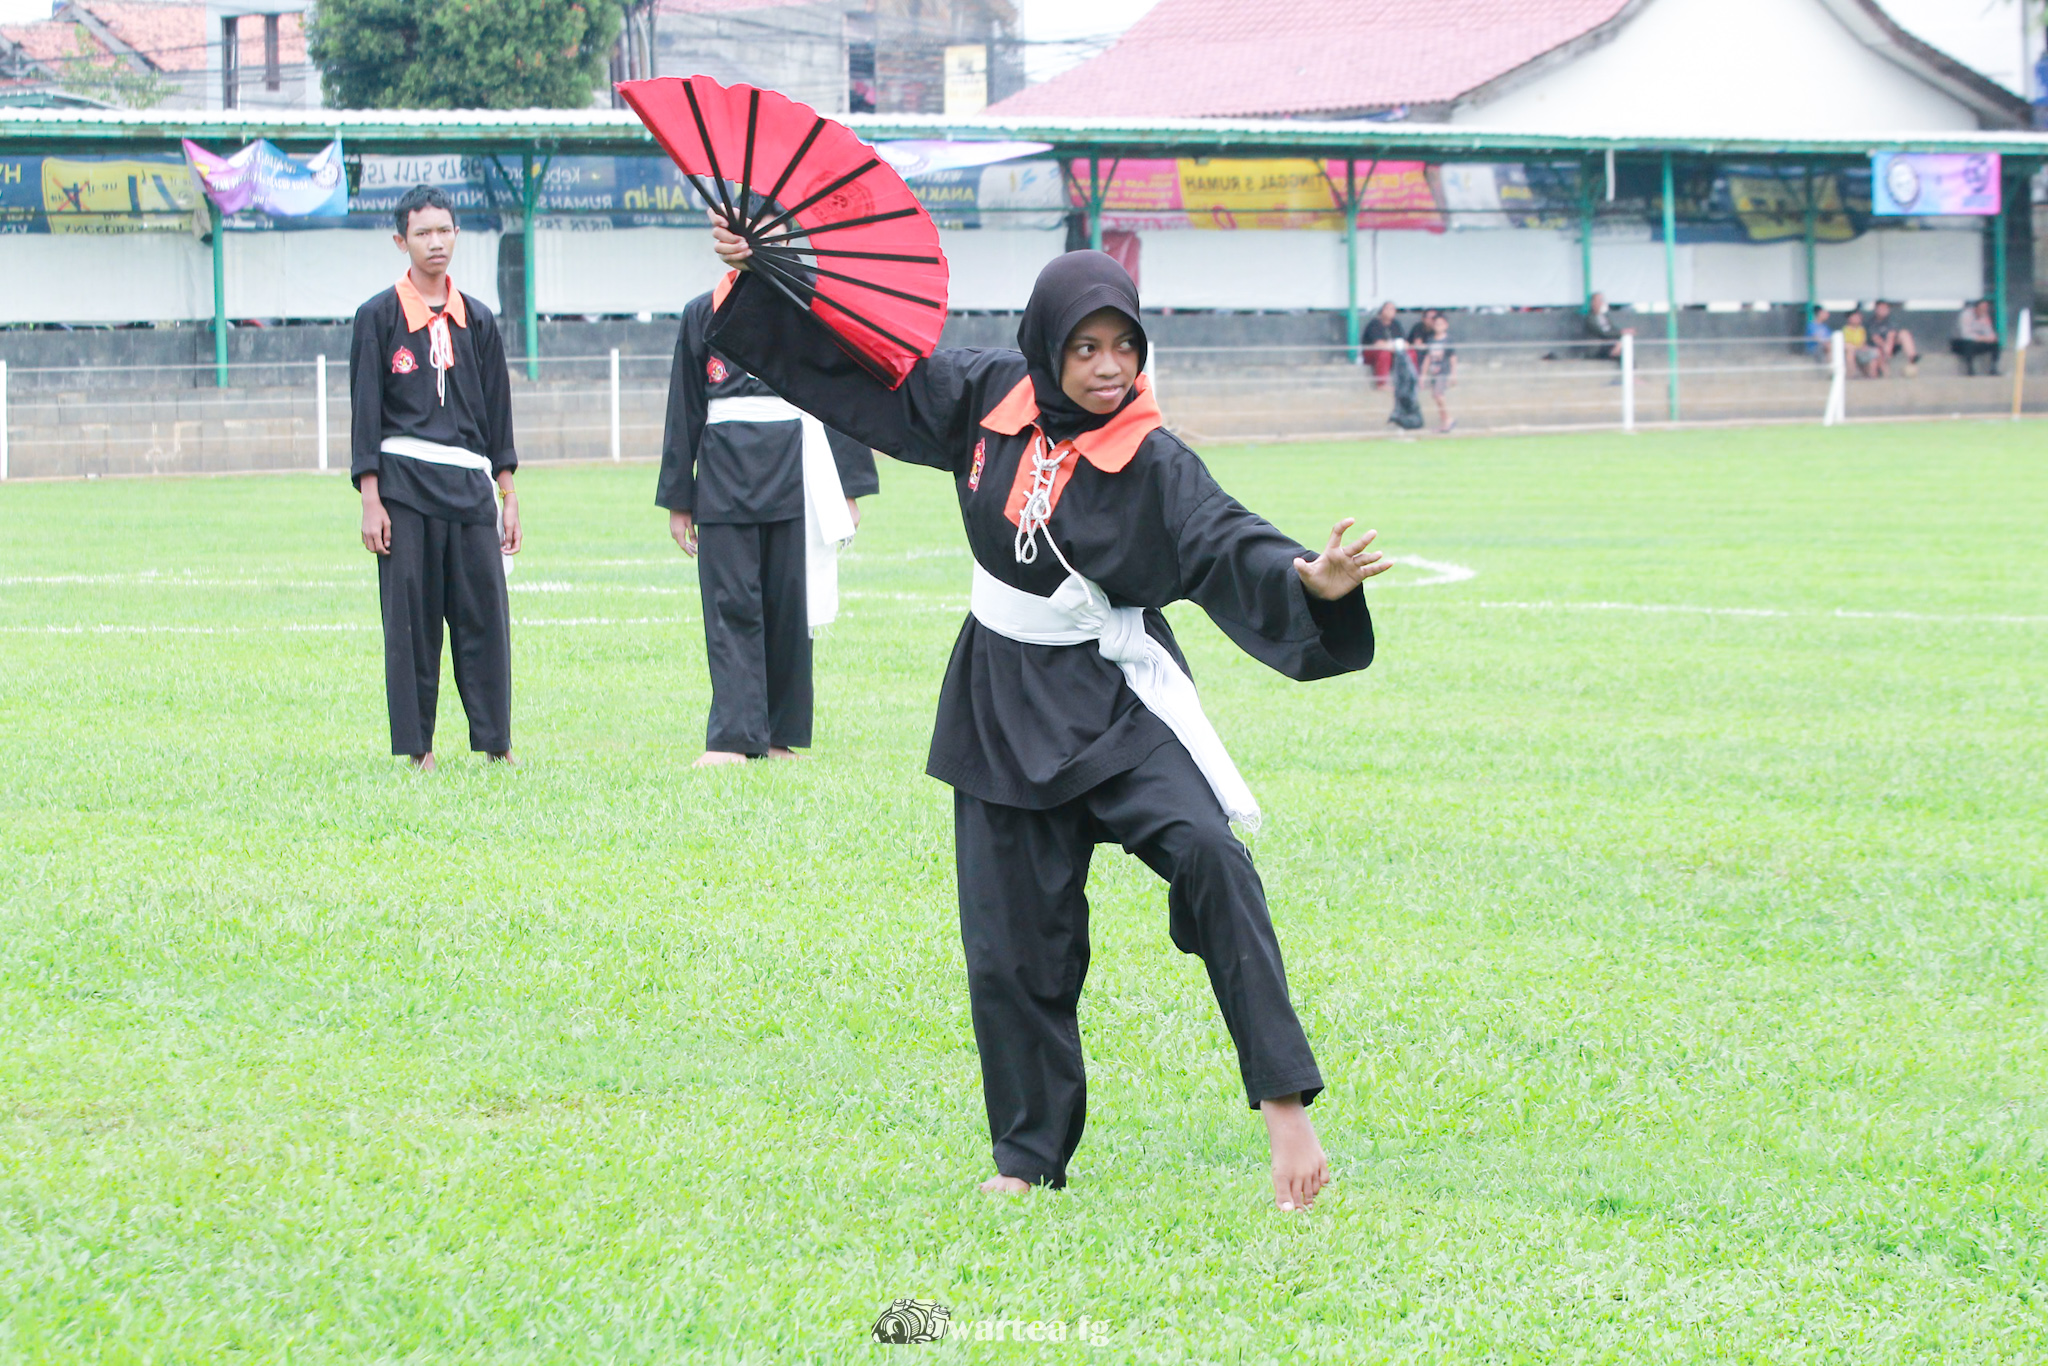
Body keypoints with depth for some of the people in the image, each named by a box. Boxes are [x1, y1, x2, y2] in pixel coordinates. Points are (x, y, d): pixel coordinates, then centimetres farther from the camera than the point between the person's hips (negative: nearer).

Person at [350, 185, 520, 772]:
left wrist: (508, 498, 11)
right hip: (405, 486, -3)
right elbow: (365, 413, 0)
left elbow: (497, 413, 16)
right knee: (410, 618, -2)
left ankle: (494, 741, 5)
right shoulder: (379, 318, 2)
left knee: (484, 613, -1)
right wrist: (371, 501, -7)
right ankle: (415, 748, 3)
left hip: (470, 486, 3)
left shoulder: (477, 321, 13)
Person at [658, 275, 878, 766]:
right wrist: (678, 500, 11)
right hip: (724, 478, 0)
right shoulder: (703, 315, 10)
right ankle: (732, 737, -10)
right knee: (730, 603, -6)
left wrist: (848, 490, 2)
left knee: (789, 604, 3)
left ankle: (779, 735, 13)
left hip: (796, 475, 0)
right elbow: (685, 411, 13)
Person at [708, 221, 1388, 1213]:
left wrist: (1307, 582, -46)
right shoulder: (985, 400, -1)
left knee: (1208, 858, -28)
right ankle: (1030, 1157, 23)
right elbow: (865, 365, 11)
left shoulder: (1153, 463, -13)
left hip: (1115, 702, -4)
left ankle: (1282, 1099, -28)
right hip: (1003, 706, 4)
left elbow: (1227, 547, -26)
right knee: (1011, 942, 6)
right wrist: (760, 276, 9)